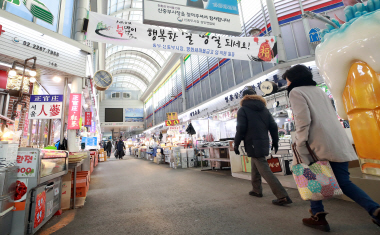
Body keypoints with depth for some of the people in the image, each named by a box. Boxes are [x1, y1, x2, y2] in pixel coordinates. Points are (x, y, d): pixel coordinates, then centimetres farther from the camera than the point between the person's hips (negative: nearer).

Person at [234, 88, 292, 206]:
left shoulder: (243, 110, -4)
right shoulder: (264, 109, 13)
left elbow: (240, 129, -12)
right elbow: (273, 126, 10)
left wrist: (236, 144, -4)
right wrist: (275, 141, 18)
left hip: (253, 144, -7)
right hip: (264, 143, 7)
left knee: (264, 170, -5)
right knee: (255, 167, 21)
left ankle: (283, 196, -7)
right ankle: (257, 190, 32)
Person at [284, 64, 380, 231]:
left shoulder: (296, 92, -2)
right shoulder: (319, 90, 22)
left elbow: (303, 120, -14)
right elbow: (331, 116, 23)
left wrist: (299, 144, -12)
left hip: (319, 144, -7)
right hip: (339, 143, 8)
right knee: (343, 182, 12)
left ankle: (318, 217, 11)